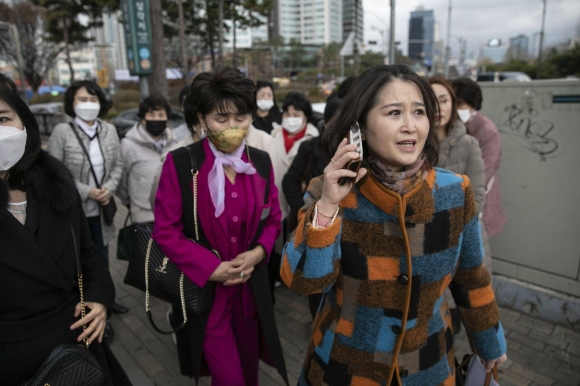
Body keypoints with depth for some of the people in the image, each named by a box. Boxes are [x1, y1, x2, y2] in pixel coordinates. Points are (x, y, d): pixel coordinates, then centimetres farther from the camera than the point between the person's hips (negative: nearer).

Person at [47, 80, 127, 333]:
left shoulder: (109, 130, 1)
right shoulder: (61, 132, -11)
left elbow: (117, 165, 5)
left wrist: (109, 188, -11)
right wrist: (86, 191, -15)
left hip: (101, 208, 4)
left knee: (101, 258, 17)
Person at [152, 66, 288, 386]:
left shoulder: (261, 162, -2)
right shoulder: (180, 163, -14)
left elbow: (273, 219, 7)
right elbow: (165, 231, -11)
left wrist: (258, 252, -12)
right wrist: (212, 268, -18)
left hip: (251, 287, 4)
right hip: (203, 289, -4)